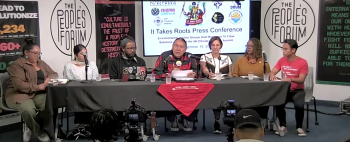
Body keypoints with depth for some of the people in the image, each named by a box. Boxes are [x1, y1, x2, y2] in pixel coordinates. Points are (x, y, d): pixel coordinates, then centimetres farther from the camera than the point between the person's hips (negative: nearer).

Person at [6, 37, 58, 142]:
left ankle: (31, 128, -5)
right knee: (29, 110, -39)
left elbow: (54, 74, 19)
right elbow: (19, 85, -19)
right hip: (19, 94, -6)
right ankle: (39, 132, -8)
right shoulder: (17, 65, -7)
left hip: (39, 94, 6)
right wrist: (39, 87, -20)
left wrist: (49, 78, -6)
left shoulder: (41, 63, 17)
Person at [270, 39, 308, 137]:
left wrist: (290, 79, -37)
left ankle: (299, 127, -7)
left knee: (299, 105, -32)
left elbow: (301, 80, -18)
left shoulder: (302, 62, -11)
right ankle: (283, 126, -6)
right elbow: (272, 72, 1)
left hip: (297, 91, -3)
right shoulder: (282, 60, 3)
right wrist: (272, 75, -24)